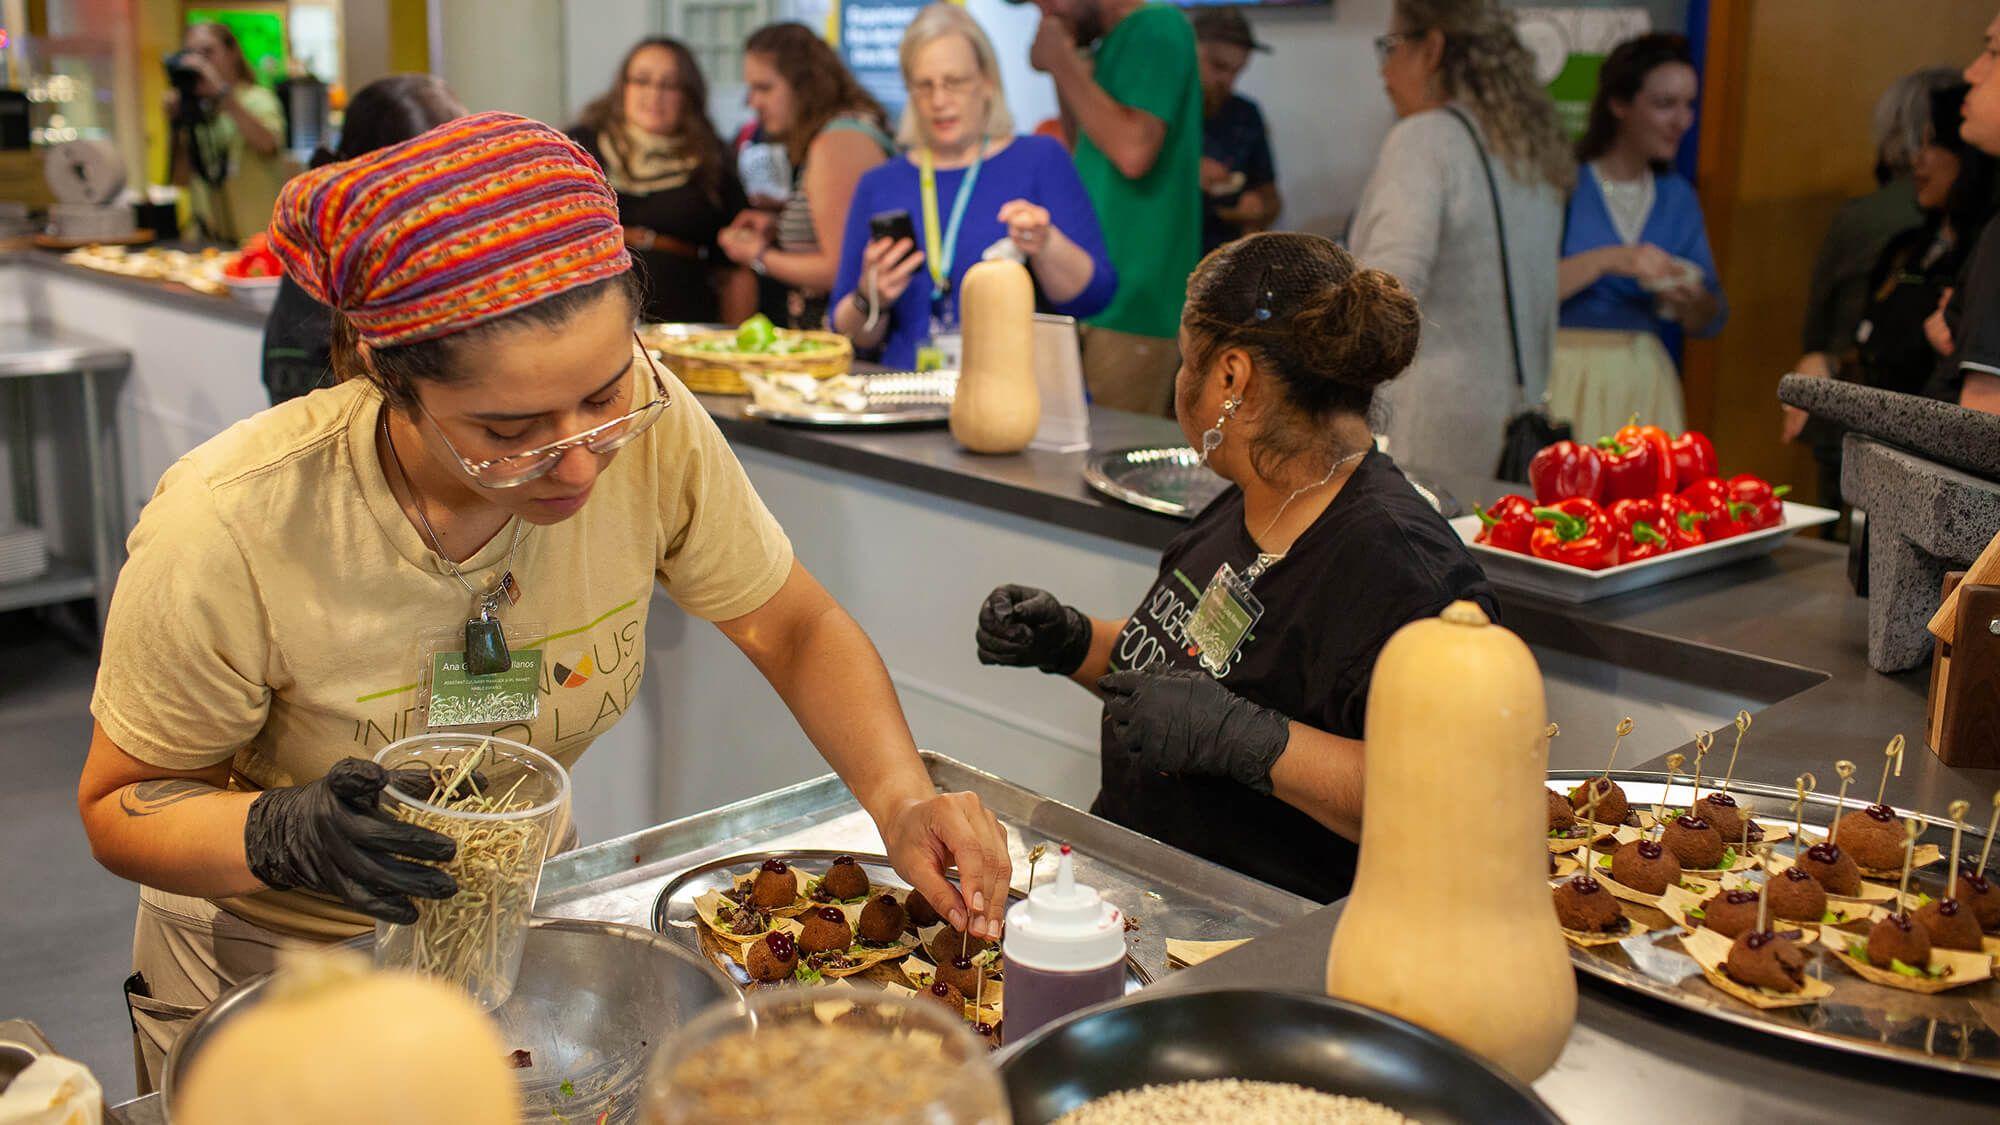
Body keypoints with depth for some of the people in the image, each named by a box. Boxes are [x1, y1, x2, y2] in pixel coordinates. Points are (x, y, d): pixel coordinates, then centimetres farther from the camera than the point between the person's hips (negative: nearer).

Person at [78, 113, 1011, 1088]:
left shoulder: (648, 424, -25)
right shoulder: (229, 532, -32)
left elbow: (795, 629, -10)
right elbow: (119, 807, -16)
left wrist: (902, 798, -26)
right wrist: (278, 836, -37)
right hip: (274, 972, -2)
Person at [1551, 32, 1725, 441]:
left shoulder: (1678, 196, 11)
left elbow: (1710, 321, 14)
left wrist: (1691, 301, -7)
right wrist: (1606, 260, -23)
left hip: (1643, 382, 5)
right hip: (1563, 379, -4)